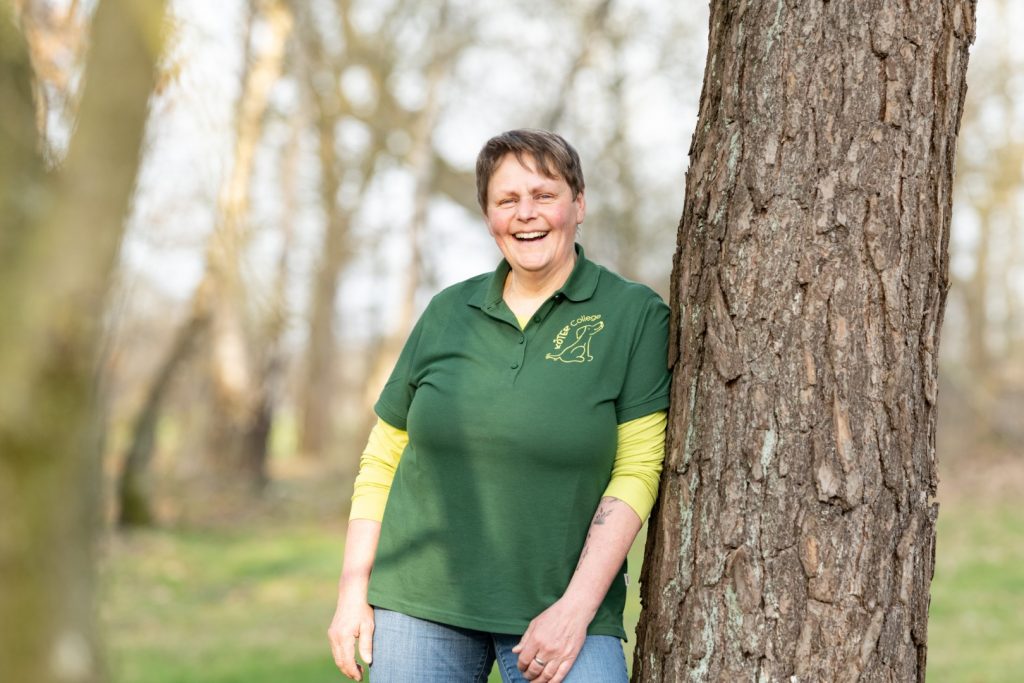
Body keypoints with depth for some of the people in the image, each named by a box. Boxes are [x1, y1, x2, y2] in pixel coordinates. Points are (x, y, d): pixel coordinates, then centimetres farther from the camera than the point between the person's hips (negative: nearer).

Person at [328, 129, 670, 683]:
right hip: (420, 600, 3)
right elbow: (383, 458, 12)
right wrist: (353, 589, 5)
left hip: (558, 608, -3)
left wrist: (577, 607, -13)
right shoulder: (448, 313, 7)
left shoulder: (635, 315, -2)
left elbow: (636, 472, -7)